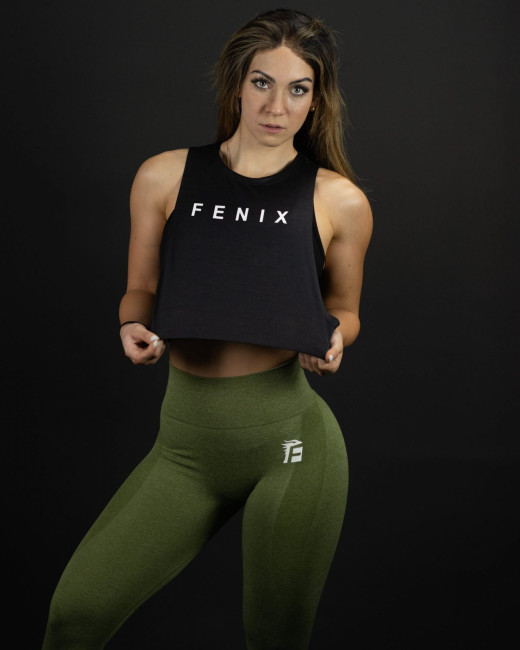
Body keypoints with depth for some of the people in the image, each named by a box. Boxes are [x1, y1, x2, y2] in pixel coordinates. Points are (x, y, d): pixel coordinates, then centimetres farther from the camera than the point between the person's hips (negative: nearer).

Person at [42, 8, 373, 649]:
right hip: (187, 440, 2)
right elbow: (140, 291, 13)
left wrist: (332, 339, -8)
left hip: (289, 440, -1)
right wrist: (134, 328, -9)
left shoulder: (339, 200, 1)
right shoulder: (165, 177, 3)